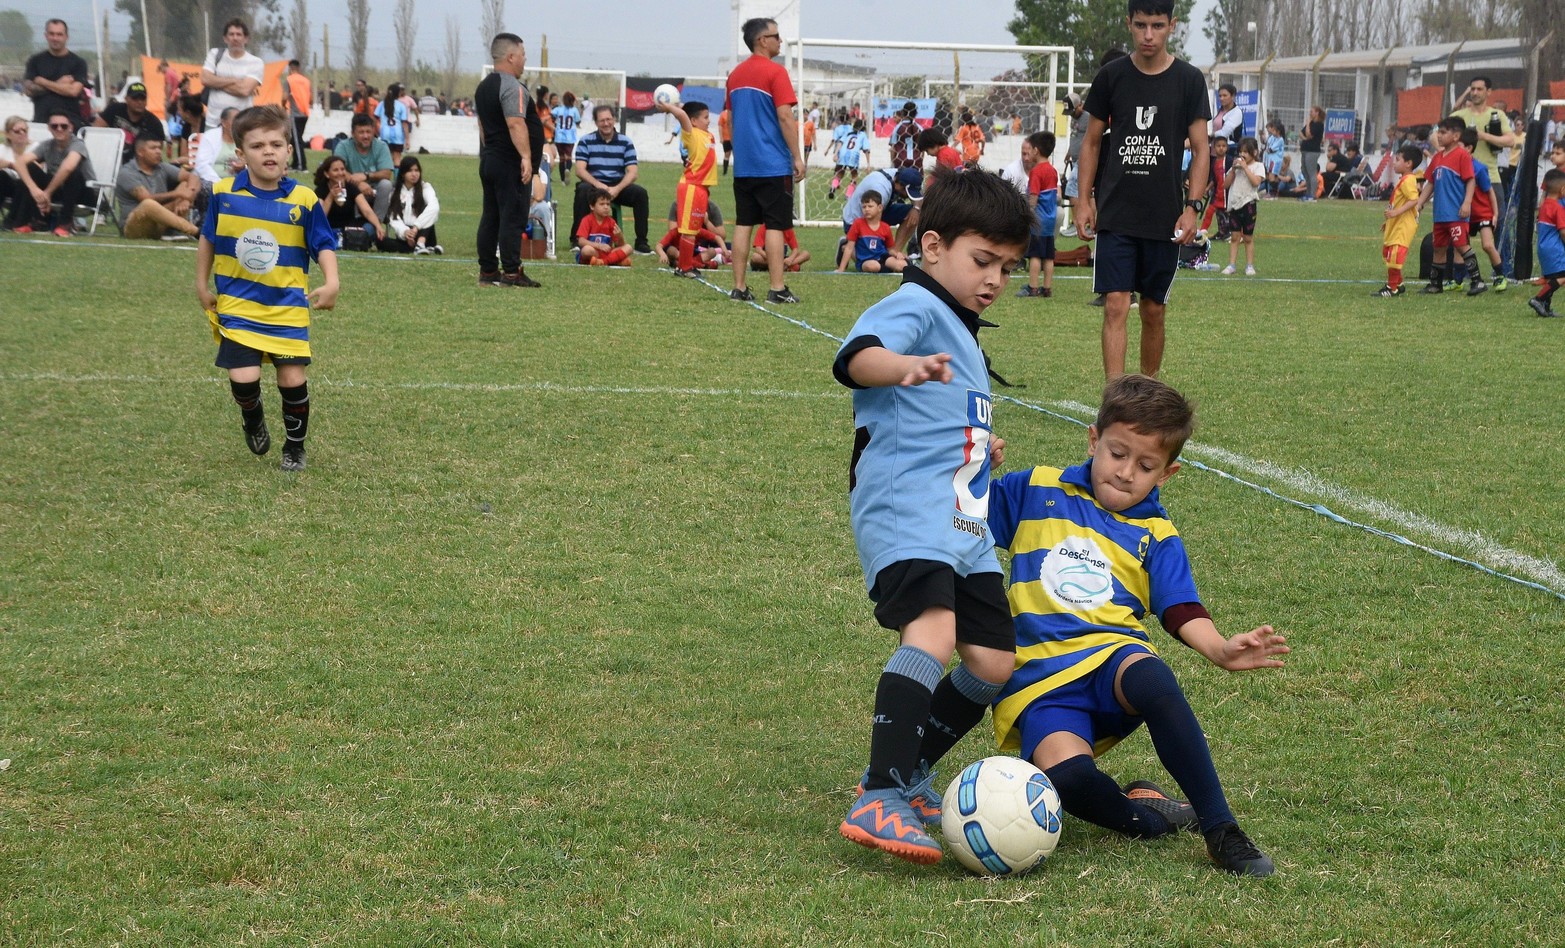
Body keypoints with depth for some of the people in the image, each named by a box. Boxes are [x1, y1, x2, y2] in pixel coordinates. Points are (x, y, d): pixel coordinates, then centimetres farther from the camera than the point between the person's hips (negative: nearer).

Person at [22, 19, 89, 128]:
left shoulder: (78, 63, 5)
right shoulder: (35, 61, 12)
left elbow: (73, 91, -8)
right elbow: (28, 90, 2)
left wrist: (42, 82, -2)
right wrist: (57, 84, -7)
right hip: (41, 119, 2)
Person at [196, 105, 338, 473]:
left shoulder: (304, 201, -8)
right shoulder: (224, 194, -3)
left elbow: (324, 246, -2)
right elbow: (208, 239, 12)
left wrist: (331, 283, -19)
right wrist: (202, 285, 14)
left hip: (288, 309, 0)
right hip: (237, 306, 0)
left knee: (293, 380, -2)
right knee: (243, 379, -11)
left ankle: (295, 447, 24)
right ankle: (253, 421, 25)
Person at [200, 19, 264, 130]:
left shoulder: (255, 62, 0)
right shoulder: (215, 55, 10)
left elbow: (245, 90, -12)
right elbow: (205, 79, -5)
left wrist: (217, 83, -5)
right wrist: (235, 81, -8)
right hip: (213, 124, 2)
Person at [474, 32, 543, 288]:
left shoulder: (484, 86, 17)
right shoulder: (512, 87, -15)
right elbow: (515, 124, -26)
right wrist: (526, 157, -30)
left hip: (488, 160, 10)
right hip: (510, 164, -10)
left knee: (490, 216, 10)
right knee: (513, 217, -9)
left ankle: (487, 271, 12)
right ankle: (511, 272, -11)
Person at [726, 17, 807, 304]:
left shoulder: (736, 74, 11)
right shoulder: (775, 72, -10)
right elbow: (785, 117, -15)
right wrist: (797, 157, -10)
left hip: (743, 164, 7)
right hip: (773, 164, -7)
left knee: (743, 223, 8)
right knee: (775, 225, -4)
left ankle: (739, 287, 7)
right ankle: (777, 289, -6)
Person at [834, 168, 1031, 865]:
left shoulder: (962, 332, 25)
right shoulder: (914, 308, -5)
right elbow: (859, 354, -30)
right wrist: (903, 366, -49)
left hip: (965, 527, 10)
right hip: (906, 514, -10)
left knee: (994, 664, 6)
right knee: (933, 633, -30)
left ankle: (904, 776, 22)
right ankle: (878, 803, -35)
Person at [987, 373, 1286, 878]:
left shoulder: (1156, 536, 15)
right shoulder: (1036, 491, 14)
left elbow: (1183, 613, 1)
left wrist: (1222, 650, -20)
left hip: (1112, 655, 1)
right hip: (1039, 680, -1)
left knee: (1150, 678, -39)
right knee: (1065, 774, -35)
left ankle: (1220, 830, -28)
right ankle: (1142, 816, -3)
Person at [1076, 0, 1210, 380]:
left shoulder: (1189, 80, 0)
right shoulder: (1111, 76, 2)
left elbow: (1200, 150, 2)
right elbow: (1091, 142, 10)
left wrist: (1192, 207, -8)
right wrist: (1084, 200, 3)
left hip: (1164, 219, 1)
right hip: (1115, 216, 0)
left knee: (1154, 311, 9)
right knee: (1115, 306, -10)